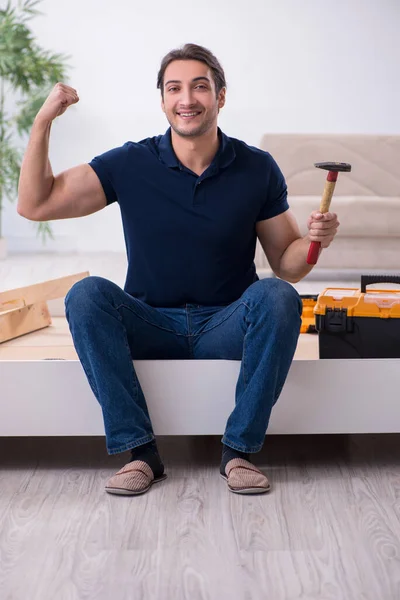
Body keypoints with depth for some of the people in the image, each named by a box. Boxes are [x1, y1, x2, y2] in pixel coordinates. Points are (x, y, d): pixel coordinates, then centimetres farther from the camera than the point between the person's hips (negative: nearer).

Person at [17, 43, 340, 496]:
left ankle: (239, 450, -18)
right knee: (87, 294, -27)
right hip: (150, 327, 0)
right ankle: (139, 451, -21)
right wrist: (43, 122, -15)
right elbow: (35, 205, -5)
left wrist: (314, 240, -19)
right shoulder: (131, 164, -3)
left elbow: (286, 266, 4)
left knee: (277, 297, -30)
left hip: (227, 327, 0)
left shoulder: (257, 169, -2)